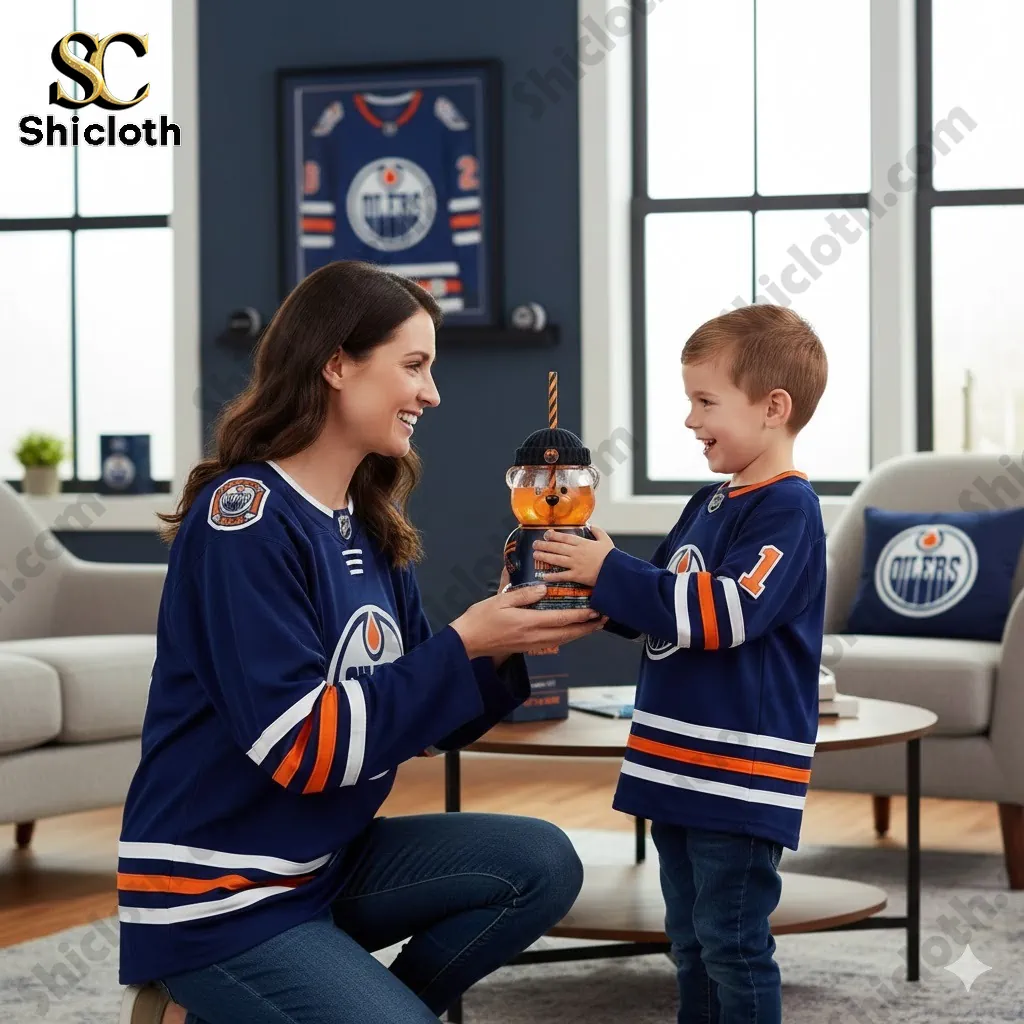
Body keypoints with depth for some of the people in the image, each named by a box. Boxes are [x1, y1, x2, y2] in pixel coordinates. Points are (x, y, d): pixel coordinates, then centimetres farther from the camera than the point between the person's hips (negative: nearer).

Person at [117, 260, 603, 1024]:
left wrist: (504, 642, -9)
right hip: (218, 896, -8)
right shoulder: (246, 519, -18)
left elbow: (419, 717, 8)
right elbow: (303, 746, -24)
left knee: (541, 867, -4)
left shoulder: (369, 530, 8)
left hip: (326, 861, 8)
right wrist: (463, 643, -21)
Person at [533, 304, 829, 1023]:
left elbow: (724, 611, -25)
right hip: (681, 767, 10)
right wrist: (592, 575, 5)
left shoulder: (787, 509, -14)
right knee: (691, 938, 17)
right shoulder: (709, 504, 14)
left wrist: (610, 573, -22)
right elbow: (656, 608, 23)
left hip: (740, 773, -9)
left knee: (732, 944, -3)